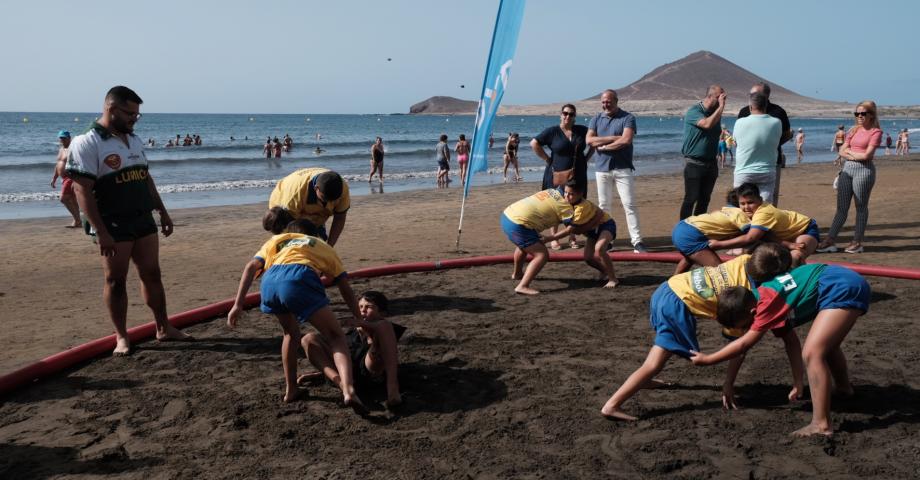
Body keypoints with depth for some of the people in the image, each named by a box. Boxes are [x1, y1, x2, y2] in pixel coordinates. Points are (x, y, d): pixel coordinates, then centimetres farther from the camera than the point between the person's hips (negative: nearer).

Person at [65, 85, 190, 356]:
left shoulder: (134, 140, 11)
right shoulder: (87, 144, -12)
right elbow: (83, 191, -18)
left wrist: (163, 212, 17)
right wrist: (101, 233, -22)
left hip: (143, 221, 7)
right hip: (113, 226, -7)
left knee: (152, 275, 11)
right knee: (115, 281, 3)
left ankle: (164, 328, 21)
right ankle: (122, 337, 14)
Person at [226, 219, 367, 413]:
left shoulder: (276, 240, 41)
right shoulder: (323, 246, 39)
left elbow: (251, 267, 22)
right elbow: (345, 286, 33)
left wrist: (238, 304, 16)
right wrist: (358, 318, 44)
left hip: (269, 282, 3)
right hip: (300, 279, -3)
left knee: (291, 333, 29)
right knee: (335, 337, 3)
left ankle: (291, 389, 30)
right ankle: (348, 390, -20)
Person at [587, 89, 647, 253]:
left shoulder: (627, 118, -2)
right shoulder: (596, 120, 10)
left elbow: (626, 140, -17)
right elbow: (589, 140, -5)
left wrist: (602, 146, -9)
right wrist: (614, 138, -11)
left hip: (623, 168, -4)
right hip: (602, 168, 4)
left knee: (629, 204, -6)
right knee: (604, 206, 7)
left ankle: (637, 241, -6)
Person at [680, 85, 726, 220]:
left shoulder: (715, 113, 12)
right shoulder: (693, 111, -11)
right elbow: (707, 124, -29)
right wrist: (721, 106, -21)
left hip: (710, 163, 7)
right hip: (694, 164, -7)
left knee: (704, 199, 9)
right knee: (690, 199, -6)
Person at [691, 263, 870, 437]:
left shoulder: (768, 302, -19)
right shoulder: (763, 296, 7)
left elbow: (744, 344, -14)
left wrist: (706, 359, -6)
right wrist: (798, 383, 14)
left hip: (842, 289, -11)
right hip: (845, 283, 11)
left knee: (812, 353, -16)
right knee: (825, 344, 31)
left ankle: (821, 425, -13)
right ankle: (843, 387, 58)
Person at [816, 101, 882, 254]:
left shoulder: (875, 132, -3)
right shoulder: (853, 131, 16)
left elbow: (867, 155, -12)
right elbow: (842, 152, 8)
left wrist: (850, 151, 2)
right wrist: (855, 156, -9)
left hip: (864, 170, -6)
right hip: (847, 168, 6)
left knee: (861, 207, 1)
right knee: (841, 207, 5)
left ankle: (857, 242, 7)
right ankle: (830, 240, 4)